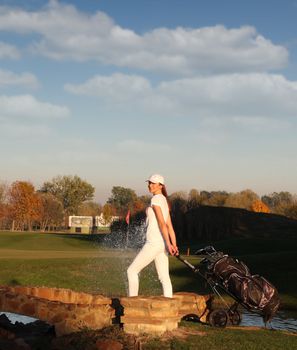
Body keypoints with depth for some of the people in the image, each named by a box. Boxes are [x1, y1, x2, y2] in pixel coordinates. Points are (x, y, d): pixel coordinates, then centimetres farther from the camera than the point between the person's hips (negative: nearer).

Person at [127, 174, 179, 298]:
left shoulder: (156, 199, -10)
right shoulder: (164, 201, 18)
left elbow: (162, 222, -18)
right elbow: (170, 227, 15)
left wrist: (168, 244, -21)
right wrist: (174, 246, 11)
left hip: (154, 243, -9)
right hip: (162, 244, 9)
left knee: (132, 270, 1)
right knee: (164, 278, 7)